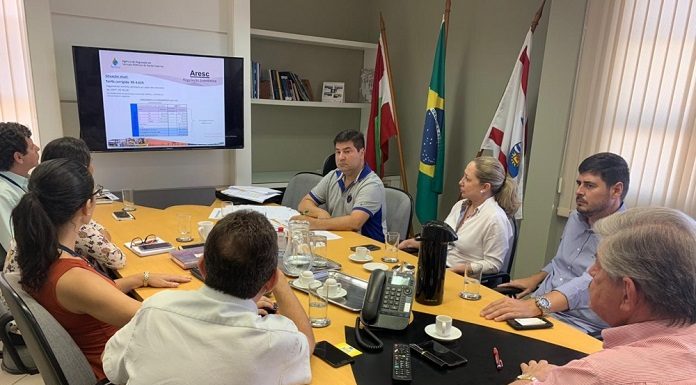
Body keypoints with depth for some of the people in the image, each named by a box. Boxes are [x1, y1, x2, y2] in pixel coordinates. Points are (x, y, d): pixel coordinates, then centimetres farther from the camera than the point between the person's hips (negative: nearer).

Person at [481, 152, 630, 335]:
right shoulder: (576, 217, 11)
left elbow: (592, 282, -32)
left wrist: (536, 305, -45)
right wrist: (535, 279, 14)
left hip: (577, 326, -7)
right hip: (539, 309, 7)